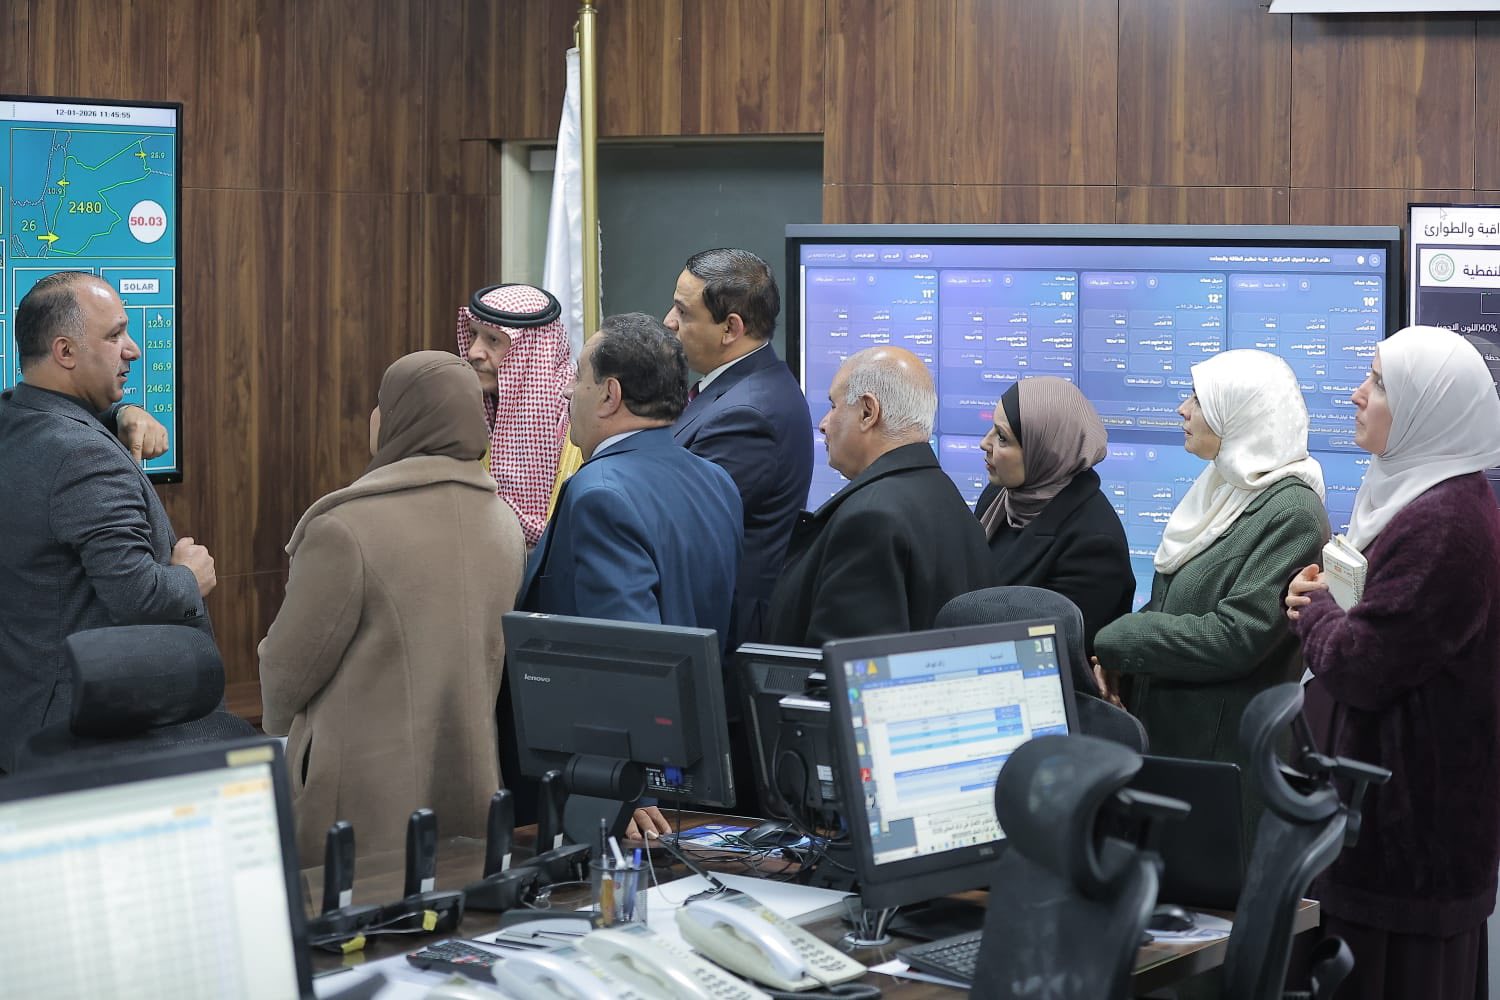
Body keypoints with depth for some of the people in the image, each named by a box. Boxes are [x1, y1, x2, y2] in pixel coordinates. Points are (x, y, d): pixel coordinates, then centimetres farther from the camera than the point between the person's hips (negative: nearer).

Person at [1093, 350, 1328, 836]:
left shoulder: (1291, 512, -16)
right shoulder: (1218, 491, 12)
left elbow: (1234, 638, -21)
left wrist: (1114, 641, -14)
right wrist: (1109, 656, -2)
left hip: (1224, 747, -8)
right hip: (1163, 730, 8)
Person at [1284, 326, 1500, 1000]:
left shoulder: (1441, 524, -22)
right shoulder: (1440, 497, 12)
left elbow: (1358, 666, -21)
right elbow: (1388, 619, 20)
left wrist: (1313, 607, -2)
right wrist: (1326, 604, -1)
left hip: (1409, 813, -10)